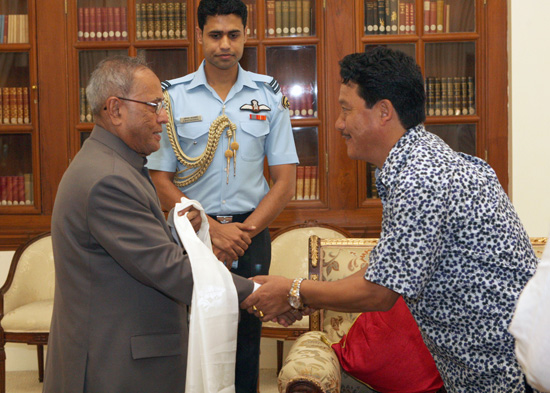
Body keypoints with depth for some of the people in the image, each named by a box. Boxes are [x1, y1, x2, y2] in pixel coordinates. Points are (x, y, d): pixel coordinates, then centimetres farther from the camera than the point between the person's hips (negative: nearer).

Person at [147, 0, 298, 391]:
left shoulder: (269, 95, 4)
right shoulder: (173, 97, 0)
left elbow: (285, 180, 3)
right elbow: (162, 180, -1)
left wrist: (244, 232, -8)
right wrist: (213, 230, -12)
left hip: (251, 231, 1)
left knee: (246, 335, 6)